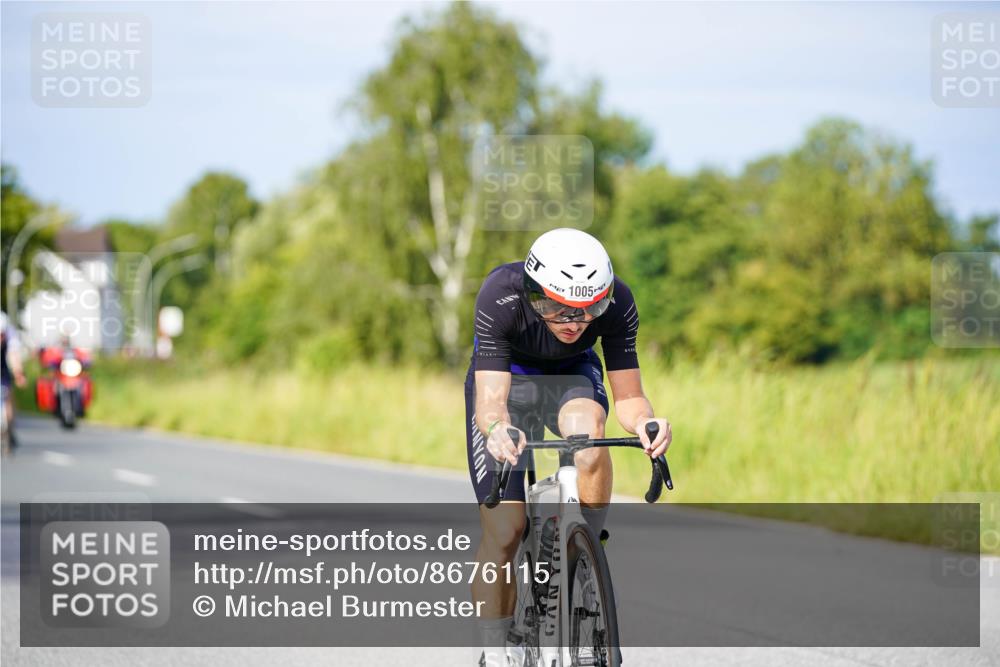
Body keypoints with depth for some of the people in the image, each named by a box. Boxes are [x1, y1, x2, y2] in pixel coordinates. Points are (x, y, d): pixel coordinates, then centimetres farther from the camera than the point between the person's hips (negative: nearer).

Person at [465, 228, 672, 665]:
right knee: (503, 533, -12)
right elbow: (490, 399, -39)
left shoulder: (616, 301, -31)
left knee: (586, 433, -36)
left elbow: (628, 396, -26)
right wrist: (496, 428, -62)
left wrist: (645, 422, -49)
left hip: (572, 375, 1)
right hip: (505, 378, -1)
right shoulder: (501, 296, -36)